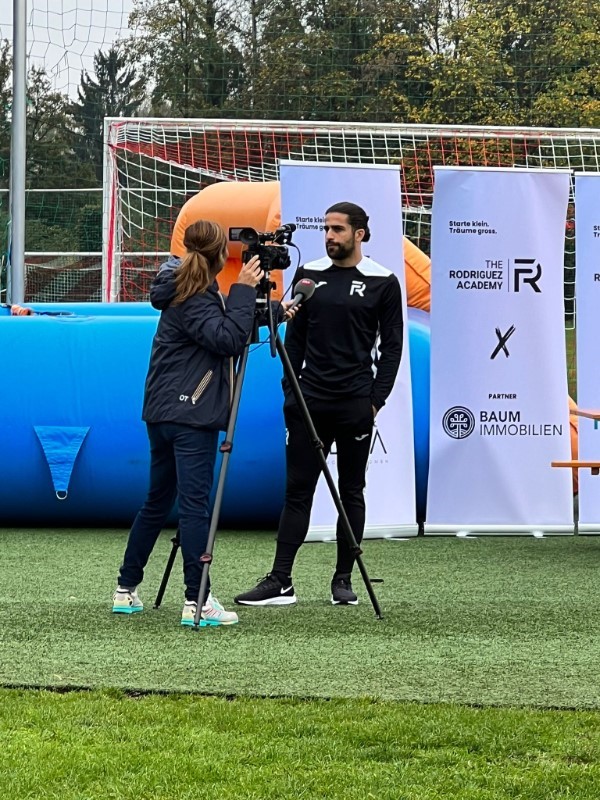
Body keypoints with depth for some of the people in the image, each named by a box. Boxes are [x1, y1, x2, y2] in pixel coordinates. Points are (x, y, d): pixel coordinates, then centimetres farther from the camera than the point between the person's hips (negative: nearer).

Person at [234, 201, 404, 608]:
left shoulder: (383, 282, 0)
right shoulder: (308, 274, 7)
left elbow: (392, 346, 1)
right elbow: (295, 337, 12)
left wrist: (377, 399, -5)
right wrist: (290, 391, 6)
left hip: (355, 404, -2)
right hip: (309, 402, 2)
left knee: (351, 493, 5)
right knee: (297, 490, 0)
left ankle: (344, 580, 12)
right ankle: (281, 582, -2)